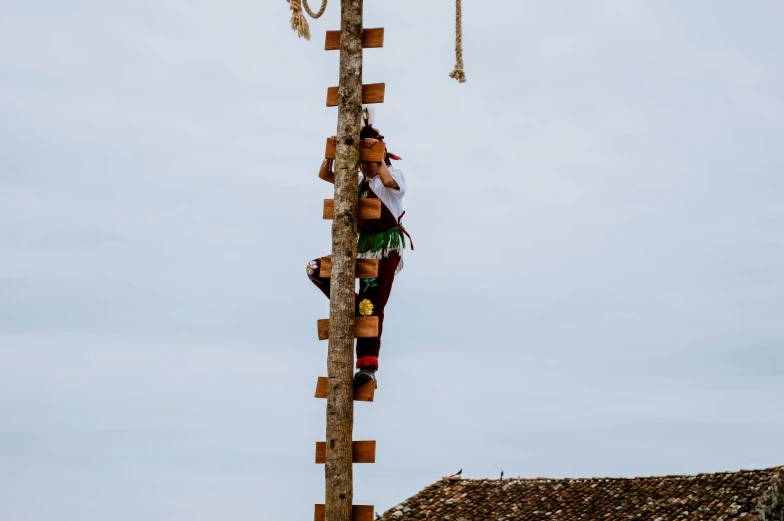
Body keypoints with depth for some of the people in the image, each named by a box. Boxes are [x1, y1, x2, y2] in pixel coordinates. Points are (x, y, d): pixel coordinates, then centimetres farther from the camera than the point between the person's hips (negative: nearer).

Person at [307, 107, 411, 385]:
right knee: (316, 269, -1)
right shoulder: (359, 180, 16)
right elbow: (325, 175, 12)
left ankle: (368, 366, -15)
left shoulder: (395, 175, -3)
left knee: (372, 306, -14)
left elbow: (387, 181, -29)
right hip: (362, 247, 7)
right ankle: (356, 307, 5)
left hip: (386, 248, -7)